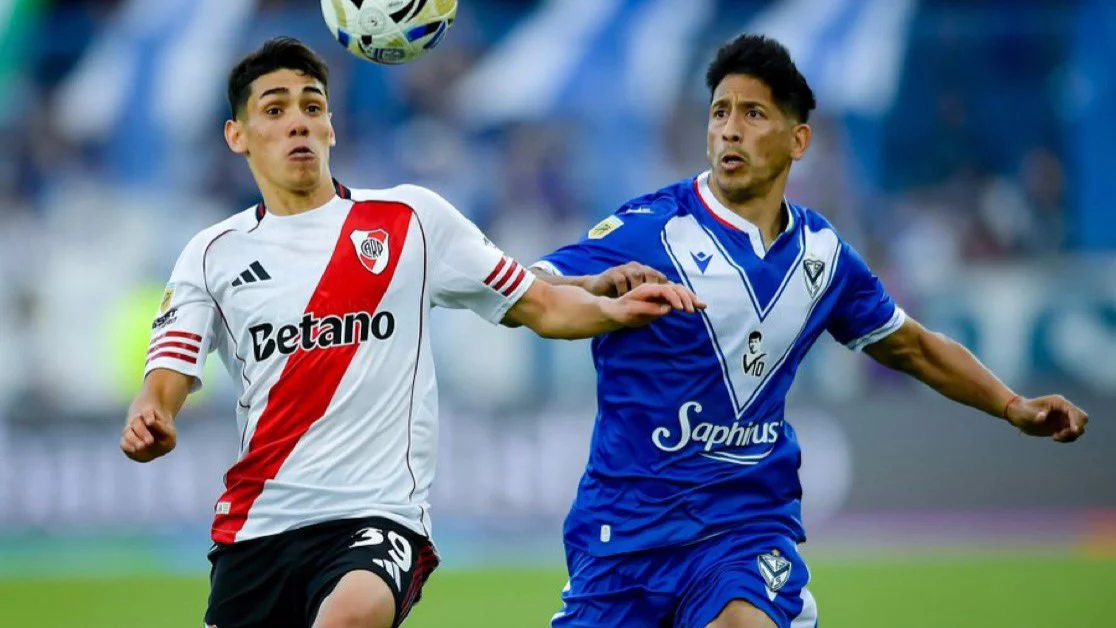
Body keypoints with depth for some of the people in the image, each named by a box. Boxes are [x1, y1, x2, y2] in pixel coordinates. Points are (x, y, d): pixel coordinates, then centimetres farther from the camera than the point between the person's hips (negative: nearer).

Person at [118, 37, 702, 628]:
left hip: (378, 517, -3)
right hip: (254, 527, 3)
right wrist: (148, 425, -23)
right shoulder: (212, 255, 10)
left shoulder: (412, 218, 8)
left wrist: (613, 309, -7)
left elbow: (538, 306, 13)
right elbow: (166, 383, 1)